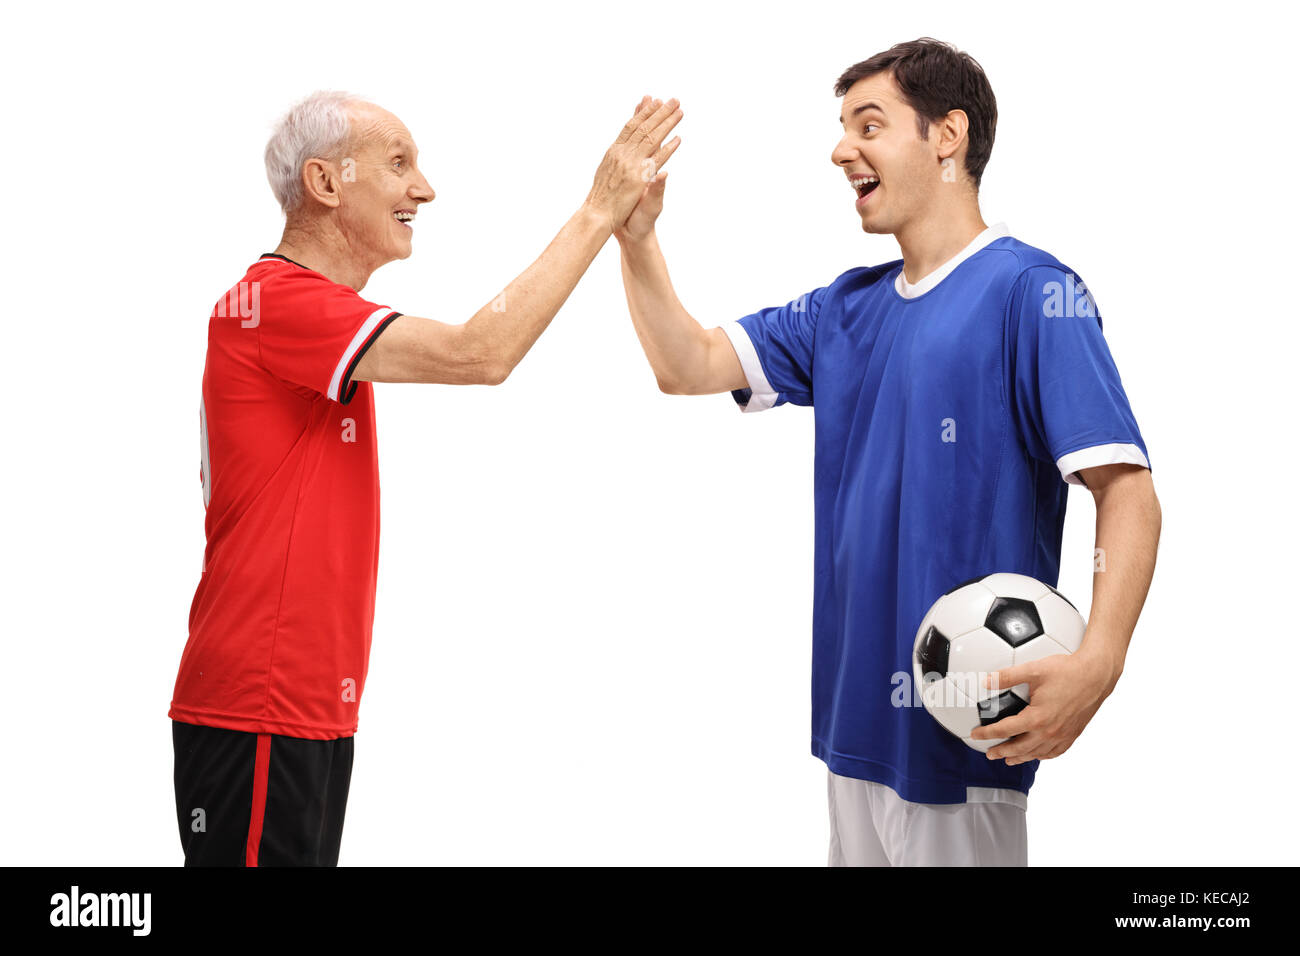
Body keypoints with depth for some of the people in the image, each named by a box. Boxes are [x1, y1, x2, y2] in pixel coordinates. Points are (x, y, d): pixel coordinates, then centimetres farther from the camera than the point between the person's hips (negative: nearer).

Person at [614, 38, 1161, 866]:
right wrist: (637, 239, -5)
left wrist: (1097, 661, -32)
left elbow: (1128, 492, -18)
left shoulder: (1032, 293, -12)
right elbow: (689, 367, 11)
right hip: (855, 708, 7)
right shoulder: (848, 308, 11)